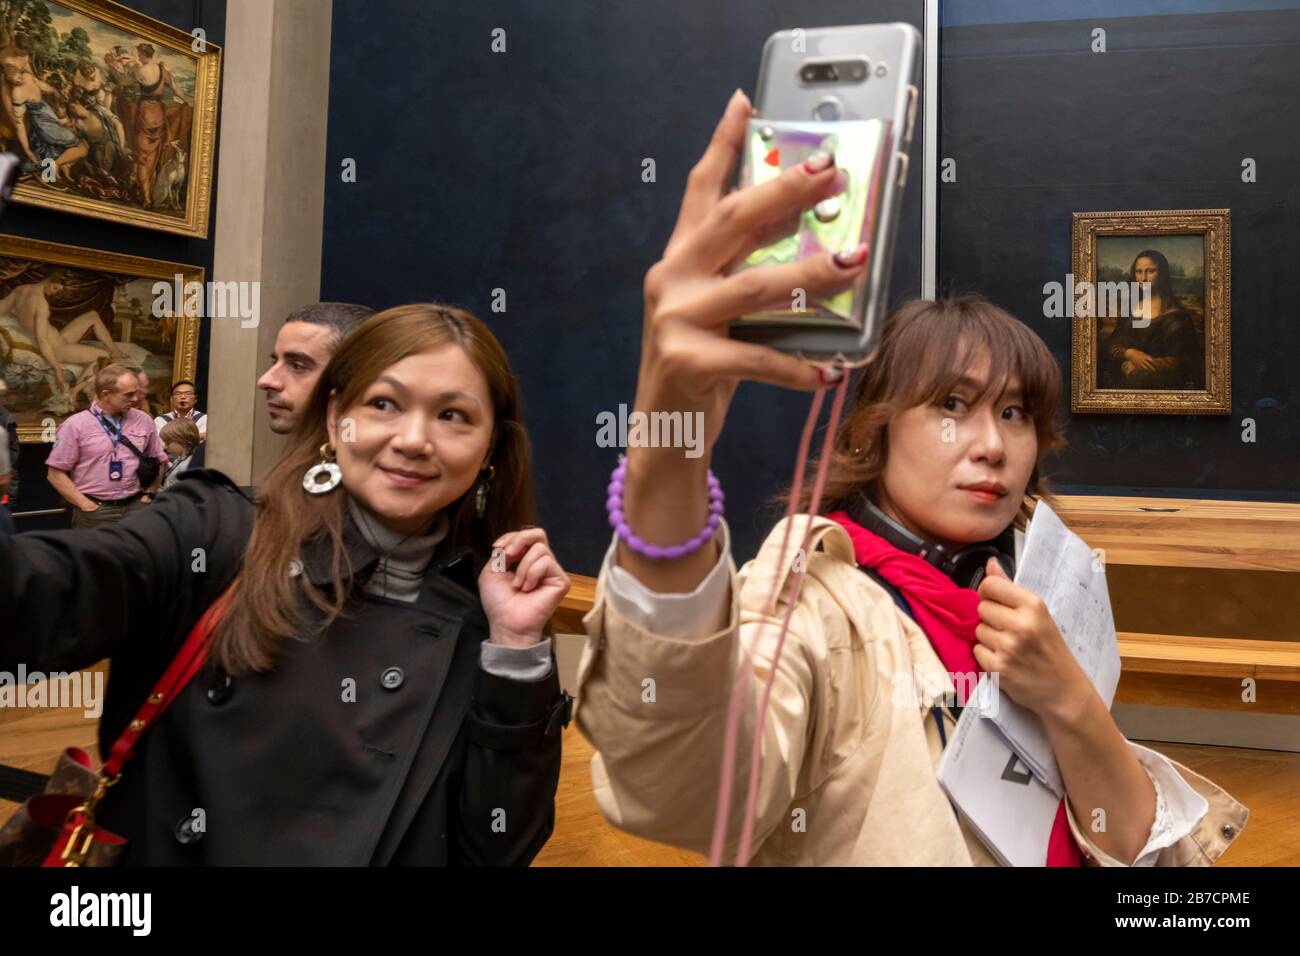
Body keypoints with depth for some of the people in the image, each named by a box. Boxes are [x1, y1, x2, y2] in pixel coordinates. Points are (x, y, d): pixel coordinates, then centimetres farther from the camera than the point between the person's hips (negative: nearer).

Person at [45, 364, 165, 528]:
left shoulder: (143, 421, 5)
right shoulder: (75, 424, -4)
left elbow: (158, 461, 15)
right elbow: (56, 473, -4)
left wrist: (148, 495, 4)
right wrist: (86, 505, -8)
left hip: (136, 507, 3)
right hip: (94, 511, -2)